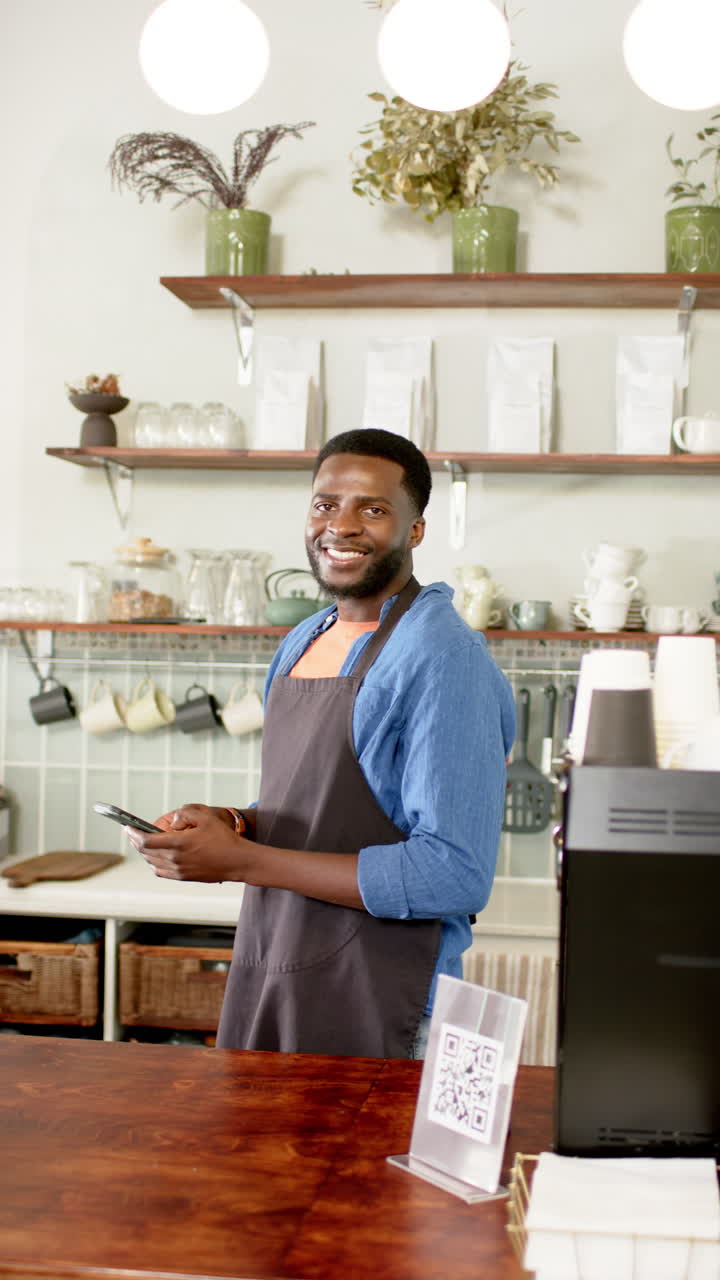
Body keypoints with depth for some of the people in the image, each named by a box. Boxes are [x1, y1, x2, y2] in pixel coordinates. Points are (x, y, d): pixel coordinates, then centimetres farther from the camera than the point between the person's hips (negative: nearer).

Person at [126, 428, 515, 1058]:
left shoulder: (443, 661, -18)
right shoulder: (300, 645, 9)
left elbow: (455, 876, -24)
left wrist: (243, 859, -21)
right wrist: (234, 824, -3)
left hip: (375, 1007, -7)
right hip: (261, 981, 8)